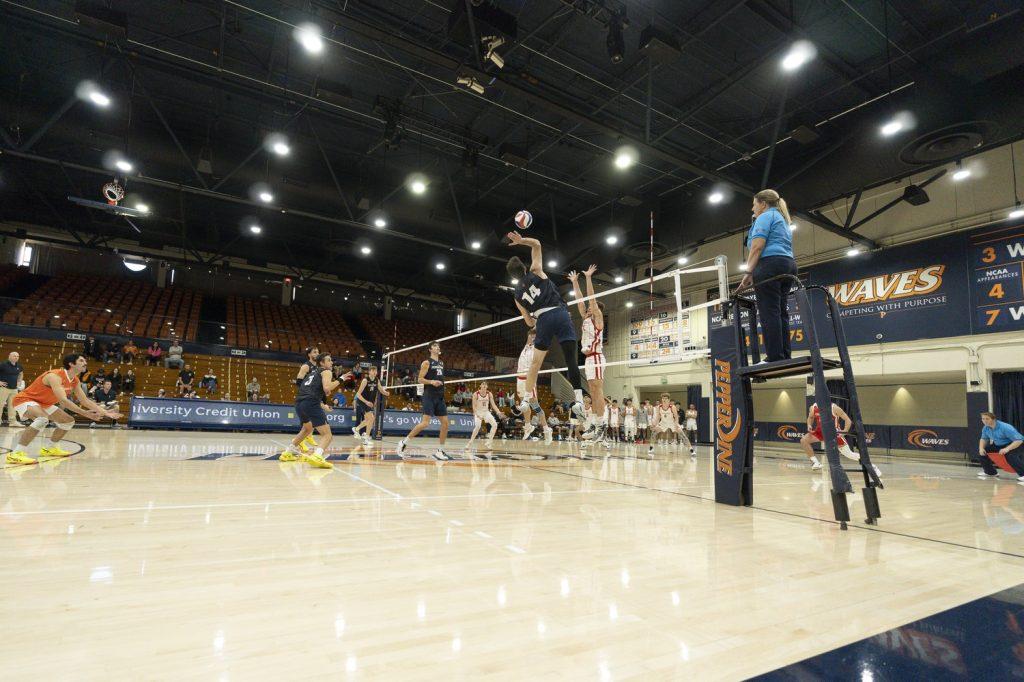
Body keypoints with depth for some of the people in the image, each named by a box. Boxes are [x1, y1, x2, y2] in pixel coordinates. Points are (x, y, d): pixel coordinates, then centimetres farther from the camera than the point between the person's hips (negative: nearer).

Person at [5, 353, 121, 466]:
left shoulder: (75, 381, -2)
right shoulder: (54, 376, -31)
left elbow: (85, 400, 5)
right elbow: (63, 400, -41)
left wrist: (104, 412, -3)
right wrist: (85, 413, -45)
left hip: (43, 403, 10)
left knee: (69, 421, 10)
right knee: (43, 418, -38)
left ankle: (50, 448, 27)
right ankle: (16, 453, -35)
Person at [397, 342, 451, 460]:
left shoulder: (441, 363, 17)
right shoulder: (427, 362, -3)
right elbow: (420, 379, -8)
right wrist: (431, 382, -23)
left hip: (440, 396, 7)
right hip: (429, 396, -7)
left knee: (445, 423, 1)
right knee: (425, 423, -16)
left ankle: (440, 450, 10)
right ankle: (404, 442, -3)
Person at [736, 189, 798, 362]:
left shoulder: (765, 216, 1)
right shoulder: (784, 220, 30)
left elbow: (757, 246, -12)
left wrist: (749, 272, -13)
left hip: (770, 264, -9)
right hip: (788, 265, 9)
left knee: (769, 312, -13)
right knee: (781, 312, 6)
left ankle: (775, 358, -18)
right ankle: (785, 356, 2)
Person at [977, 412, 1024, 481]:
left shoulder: (1005, 427, -31)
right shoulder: (985, 428, -9)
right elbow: (984, 439, 8)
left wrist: (1007, 449, -45)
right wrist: (981, 448, -12)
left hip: (1015, 445, -7)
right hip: (998, 445, 7)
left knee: (1010, 455, -37)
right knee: (981, 451, -1)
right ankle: (991, 472, 17)